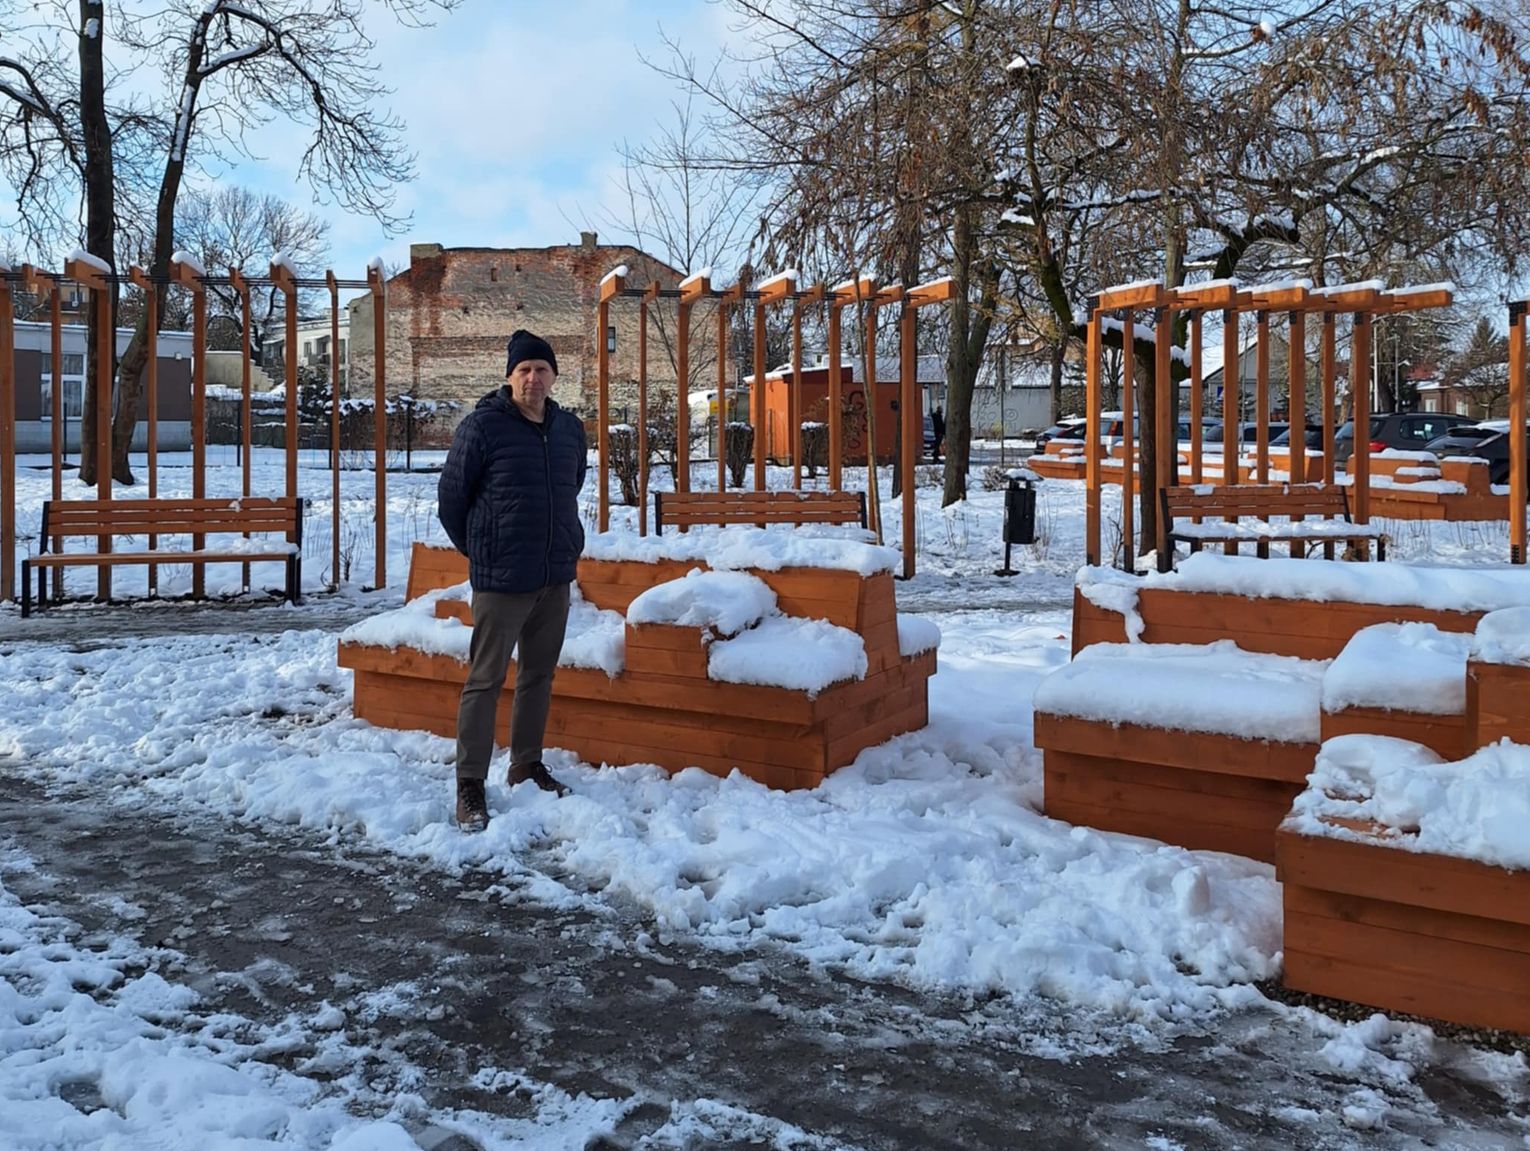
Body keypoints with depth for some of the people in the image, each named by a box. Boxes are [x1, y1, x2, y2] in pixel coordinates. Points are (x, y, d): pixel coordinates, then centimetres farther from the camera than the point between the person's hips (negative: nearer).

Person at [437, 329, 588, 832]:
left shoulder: (570, 428, 7)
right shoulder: (482, 426, -10)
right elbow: (450, 498, -3)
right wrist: (479, 552, 5)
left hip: (556, 579, 6)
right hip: (501, 581, -6)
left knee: (539, 675, 15)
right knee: (485, 680, -1)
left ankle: (527, 766, 30)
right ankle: (470, 786, 6)